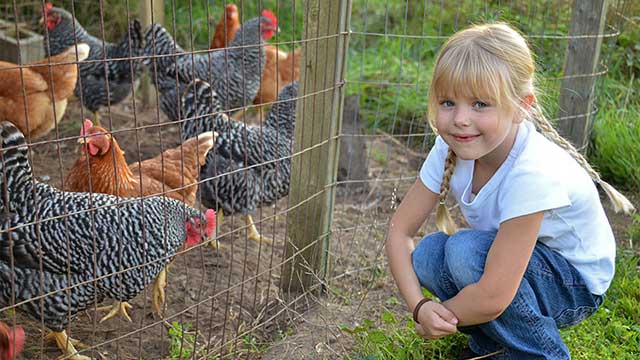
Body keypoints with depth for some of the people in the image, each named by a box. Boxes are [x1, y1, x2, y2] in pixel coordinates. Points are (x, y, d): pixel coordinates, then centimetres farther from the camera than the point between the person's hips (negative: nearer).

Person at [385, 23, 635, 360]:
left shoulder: (532, 173, -35)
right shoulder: (449, 149, -15)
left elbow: (493, 298, -35)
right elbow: (399, 228, -12)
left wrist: (436, 320, -18)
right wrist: (419, 306, -25)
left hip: (577, 285, -5)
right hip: (510, 263, 6)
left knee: (465, 250, -31)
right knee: (427, 254, -21)